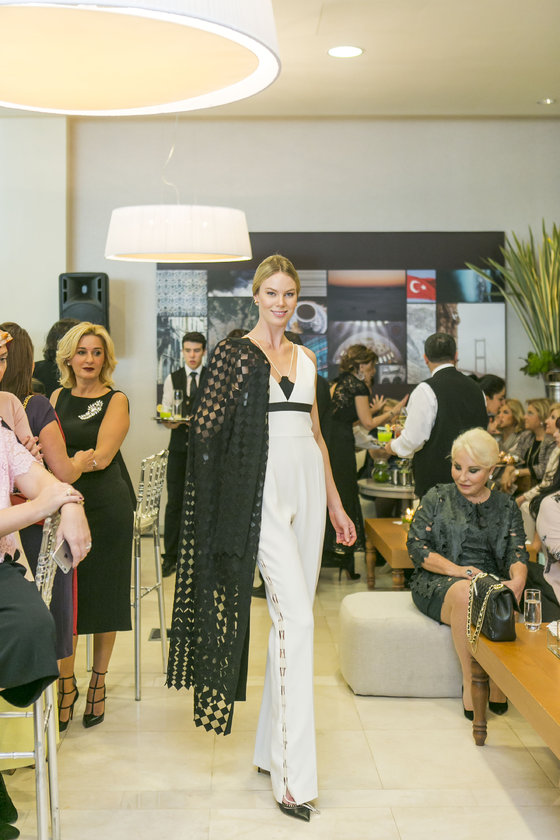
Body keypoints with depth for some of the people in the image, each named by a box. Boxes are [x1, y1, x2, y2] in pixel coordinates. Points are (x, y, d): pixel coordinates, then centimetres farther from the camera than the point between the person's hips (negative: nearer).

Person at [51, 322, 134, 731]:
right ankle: (67, 684, 14)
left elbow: (101, 457, -13)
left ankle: (98, 682, 21)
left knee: (103, 593, 5)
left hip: (106, 504, -3)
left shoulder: (116, 400, -2)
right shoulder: (58, 397, 11)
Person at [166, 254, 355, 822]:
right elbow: (207, 428, -4)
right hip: (263, 486, -6)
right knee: (296, 613, -15)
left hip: (308, 485, 6)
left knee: (294, 615, 7)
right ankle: (292, 771, -11)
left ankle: (273, 747, 20)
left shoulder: (306, 358, 17)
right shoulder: (235, 352, 0)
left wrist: (335, 503, 18)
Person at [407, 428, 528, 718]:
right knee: (466, 595, -38)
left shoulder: (506, 506, 16)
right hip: (439, 582, -1)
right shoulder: (437, 497, 10)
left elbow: (517, 552, 5)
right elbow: (416, 545, 0)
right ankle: (469, 680, -27)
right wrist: (456, 570, -16)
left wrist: (517, 580, -20)